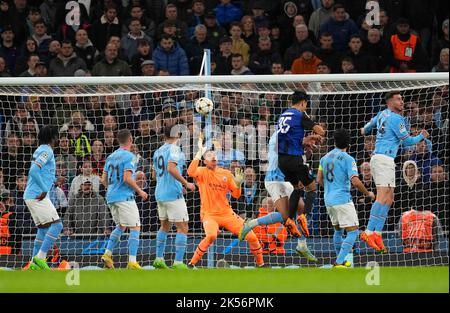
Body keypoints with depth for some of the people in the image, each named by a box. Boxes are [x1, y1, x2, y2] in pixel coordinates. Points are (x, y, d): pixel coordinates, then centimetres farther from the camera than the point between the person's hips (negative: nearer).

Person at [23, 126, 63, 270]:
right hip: (38, 196, -10)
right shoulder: (47, 151, -12)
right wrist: (44, 189, -21)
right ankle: (40, 257, -16)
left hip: (30, 196, 10)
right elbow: (34, 171, -24)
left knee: (43, 229, 13)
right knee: (56, 225, -10)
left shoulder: (40, 150, 17)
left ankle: (34, 264, 10)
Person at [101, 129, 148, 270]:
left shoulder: (111, 157, 13)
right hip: (125, 196, -8)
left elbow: (104, 180, 14)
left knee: (120, 226, 22)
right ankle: (132, 262, -12)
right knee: (135, 228, -4)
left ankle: (107, 253, 9)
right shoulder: (129, 156, -10)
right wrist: (139, 191, -8)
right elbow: (127, 178, -19)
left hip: (111, 197, 8)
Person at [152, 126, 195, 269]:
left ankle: (159, 259, 22)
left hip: (160, 193, 8)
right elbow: (171, 168, -25)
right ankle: (178, 262, -11)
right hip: (173, 194, -8)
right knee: (182, 228, -4)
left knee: (165, 226, 21)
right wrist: (186, 183, -18)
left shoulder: (158, 151, 14)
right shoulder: (174, 149, -10)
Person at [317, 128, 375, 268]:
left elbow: (319, 180, 15)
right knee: (352, 232, -4)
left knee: (338, 230, 23)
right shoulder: (348, 159, -11)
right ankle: (339, 263, -15)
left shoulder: (325, 158, 9)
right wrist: (368, 193, -3)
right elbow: (355, 181, -18)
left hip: (328, 200, 7)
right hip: (343, 200, -7)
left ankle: (339, 260, 29)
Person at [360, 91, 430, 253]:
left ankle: (377, 233, 2)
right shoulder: (396, 119, -11)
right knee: (382, 196, -18)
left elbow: (372, 122, 39)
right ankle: (368, 232, -26)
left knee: (389, 198, 8)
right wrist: (421, 136, 12)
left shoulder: (383, 114, 16)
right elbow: (406, 141, -6)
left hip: (378, 158, 10)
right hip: (384, 159, -10)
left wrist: (365, 130, 62)